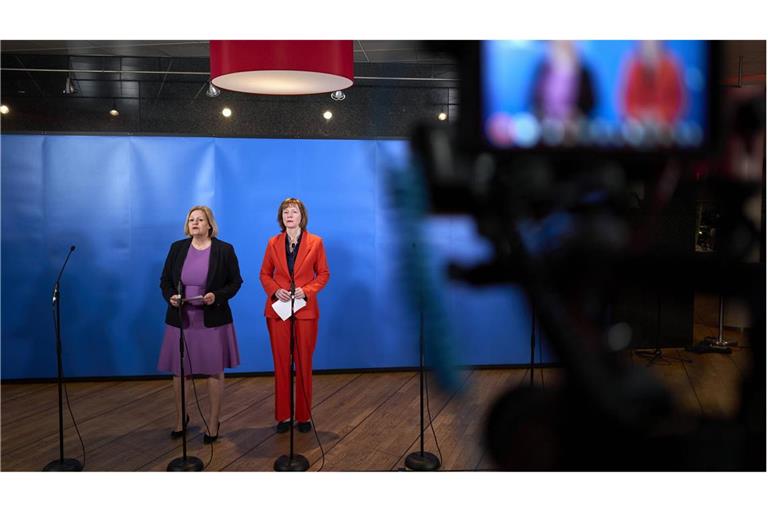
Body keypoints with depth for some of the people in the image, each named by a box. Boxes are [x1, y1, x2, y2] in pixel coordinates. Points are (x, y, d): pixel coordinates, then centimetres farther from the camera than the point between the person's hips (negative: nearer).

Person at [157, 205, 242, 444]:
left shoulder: (225, 250, -4)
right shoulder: (177, 247, 4)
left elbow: (235, 282, -1)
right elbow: (165, 280, 8)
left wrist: (218, 296, -17)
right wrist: (170, 297, -12)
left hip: (212, 320, -2)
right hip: (181, 319, 3)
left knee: (215, 371, 5)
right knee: (179, 371, 10)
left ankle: (214, 421, 21)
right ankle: (180, 417, 32)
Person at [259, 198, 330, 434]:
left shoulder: (315, 242, 0)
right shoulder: (273, 243, 5)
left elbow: (323, 273, 3)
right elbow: (264, 274, 10)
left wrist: (307, 290, -12)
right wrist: (275, 290, -9)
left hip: (305, 310, -1)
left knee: (304, 364, 4)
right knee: (281, 363, 5)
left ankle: (304, 416, 16)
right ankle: (283, 415, 15)